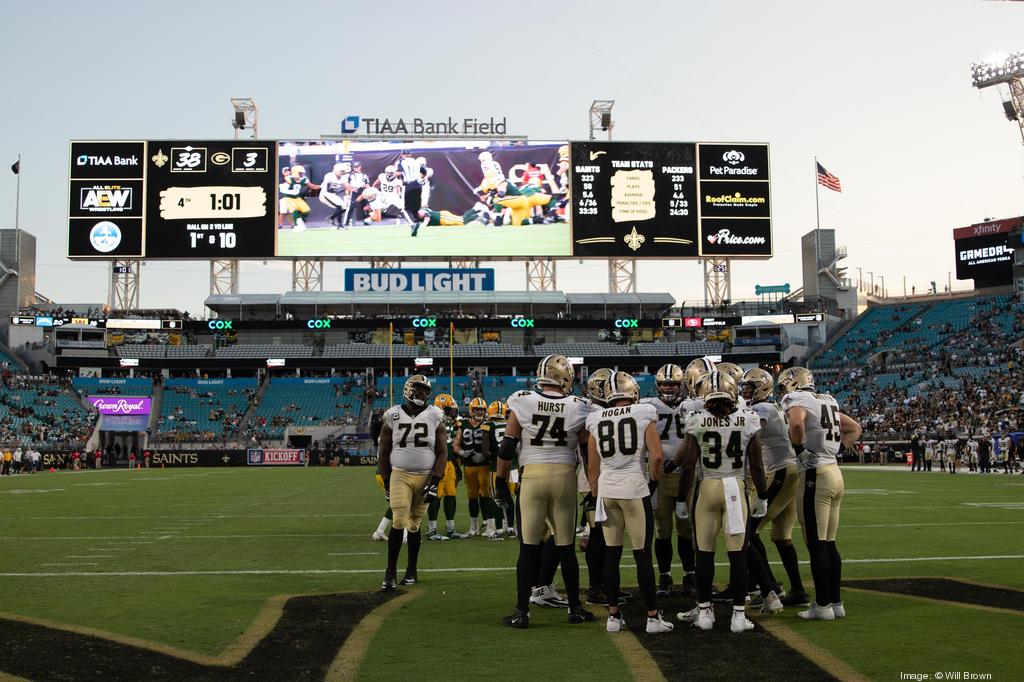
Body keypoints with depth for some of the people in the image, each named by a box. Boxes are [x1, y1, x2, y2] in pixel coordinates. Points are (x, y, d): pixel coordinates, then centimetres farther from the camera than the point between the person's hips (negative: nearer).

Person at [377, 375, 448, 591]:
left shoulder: (435, 417, 1)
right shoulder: (393, 416, 1)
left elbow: (442, 453, 1)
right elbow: (384, 452, 9)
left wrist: (435, 482, -7)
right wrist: (386, 482, 8)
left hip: (426, 476, 1)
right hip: (400, 476, 0)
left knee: (414, 524, 7)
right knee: (398, 522, -10)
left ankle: (411, 571, 20)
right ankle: (390, 573, -3)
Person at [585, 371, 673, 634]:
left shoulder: (596, 420, 6)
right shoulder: (644, 414, -3)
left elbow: (592, 466, 9)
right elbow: (656, 457, -10)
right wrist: (654, 483, 6)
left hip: (606, 488, 3)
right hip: (635, 487, -3)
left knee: (611, 554, 9)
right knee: (642, 555, 2)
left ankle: (614, 616, 14)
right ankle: (653, 617, 6)